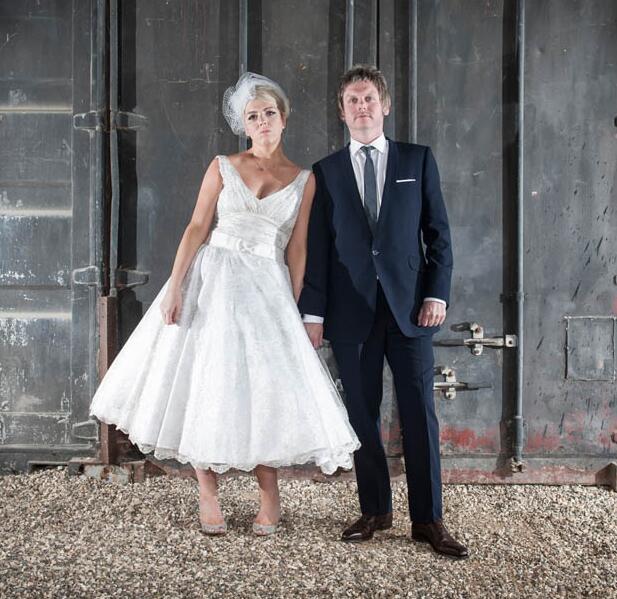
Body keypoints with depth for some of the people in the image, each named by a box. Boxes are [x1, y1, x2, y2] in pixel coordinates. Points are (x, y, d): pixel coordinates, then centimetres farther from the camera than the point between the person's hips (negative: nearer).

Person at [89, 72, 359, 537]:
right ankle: (208, 494, 12)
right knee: (203, 381, 0)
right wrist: (175, 287, -10)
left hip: (266, 287, 0)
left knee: (266, 386, -4)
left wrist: (294, 308, 0)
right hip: (212, 280, 0)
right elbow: (197, 228, -1)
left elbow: (297, 248, 5)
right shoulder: (223, 168, 3)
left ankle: (270, 498, 11)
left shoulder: (304, 179, 5)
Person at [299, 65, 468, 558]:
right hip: (352, 311, 1)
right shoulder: (326, 172, 9)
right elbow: (318, 249, 6)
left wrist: (437, 293, -4)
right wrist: (313, 313, 0)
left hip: (409, 307, -1)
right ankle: (375, 511, 19)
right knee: (363, 415, 6)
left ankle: (428, 519, 9)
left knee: (420, 413, 0)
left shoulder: (418, 160, 8)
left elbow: (438, 233, 7)